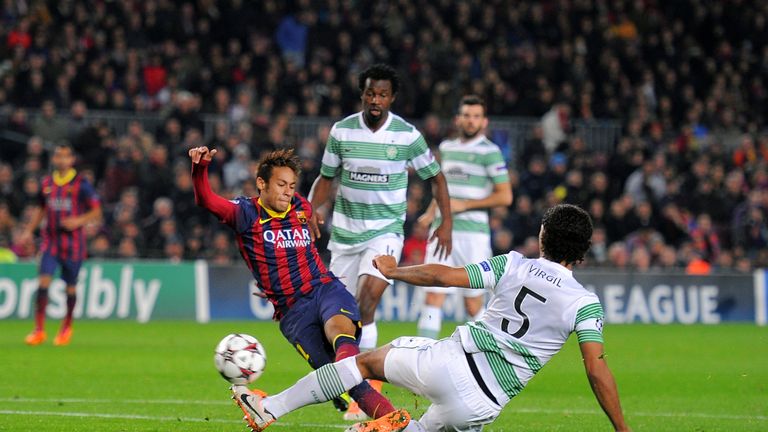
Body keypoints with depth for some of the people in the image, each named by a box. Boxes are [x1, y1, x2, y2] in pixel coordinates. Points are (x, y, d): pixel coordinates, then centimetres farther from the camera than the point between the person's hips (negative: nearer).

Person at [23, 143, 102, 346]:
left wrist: (79, 221, -20)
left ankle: (66, 327, 27)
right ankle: (39, 330, -10)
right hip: (51, 241, 3)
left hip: (73, 243, -3)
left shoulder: (81, 184, -5)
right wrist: (29, 231, 12)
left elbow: (96, 212, -4)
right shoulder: (47, 183, 8)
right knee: (43, 281, -12)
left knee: (71, 287, 6)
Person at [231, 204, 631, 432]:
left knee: (369, 360, 20)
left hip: (451, 361, -1)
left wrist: (393, 271, 19)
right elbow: (596, 369, -10)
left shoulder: (512, 266, 1)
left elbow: (443, 276, 1)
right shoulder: (586, 304, -1)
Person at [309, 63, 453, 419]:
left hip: (385, 231, -3)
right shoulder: (342, 131, 0)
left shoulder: (408, 135, -5)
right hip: (344, 232, 3)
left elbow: (435, 177, 5)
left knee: (368, 299, -23)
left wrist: (446, 223, -3)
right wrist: (311, 208, -9)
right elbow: (327, 177, 10)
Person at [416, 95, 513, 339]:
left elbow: (505, 197, -8)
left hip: (472, 233, -5)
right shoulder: (446, 148, 15)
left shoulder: (489, 152, -4)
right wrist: (431, 212, 14)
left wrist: (464, 204, -11)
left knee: (473, 304, 1)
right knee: (433, 297, -5)